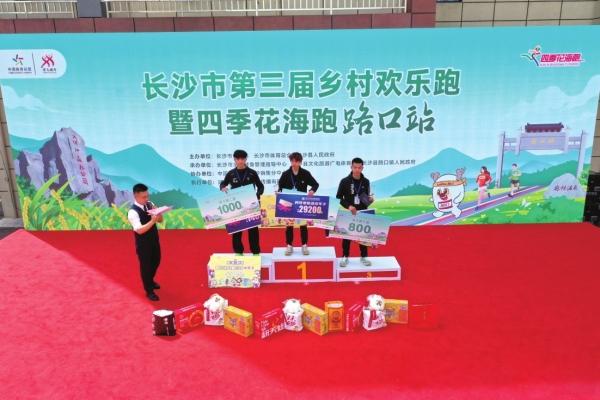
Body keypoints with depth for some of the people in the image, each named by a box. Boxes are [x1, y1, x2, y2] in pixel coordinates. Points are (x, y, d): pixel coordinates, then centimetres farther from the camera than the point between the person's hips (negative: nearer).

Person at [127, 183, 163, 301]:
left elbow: (160, 220, 1)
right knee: (145, 265, 10)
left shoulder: (150, 204, -4)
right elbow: (139, 230, -32)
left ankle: (150, 281, 51)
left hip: (154, 239, 7)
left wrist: (158, 213, -19)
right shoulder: (133, 212, -25)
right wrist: (152, 221, -39)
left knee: (156, 261, 24)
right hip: (143, 244, -7)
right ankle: (149, 291, 28)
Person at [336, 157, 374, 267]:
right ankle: (345, 257, 18)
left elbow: (367, 196, 13)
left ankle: (364, 257, 22)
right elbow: (339, 198, -5)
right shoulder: (345, 181, -7)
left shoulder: (366, 182, 1)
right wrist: (348, 206, -18)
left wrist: (369, 199, -10)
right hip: (348, 213, -2)